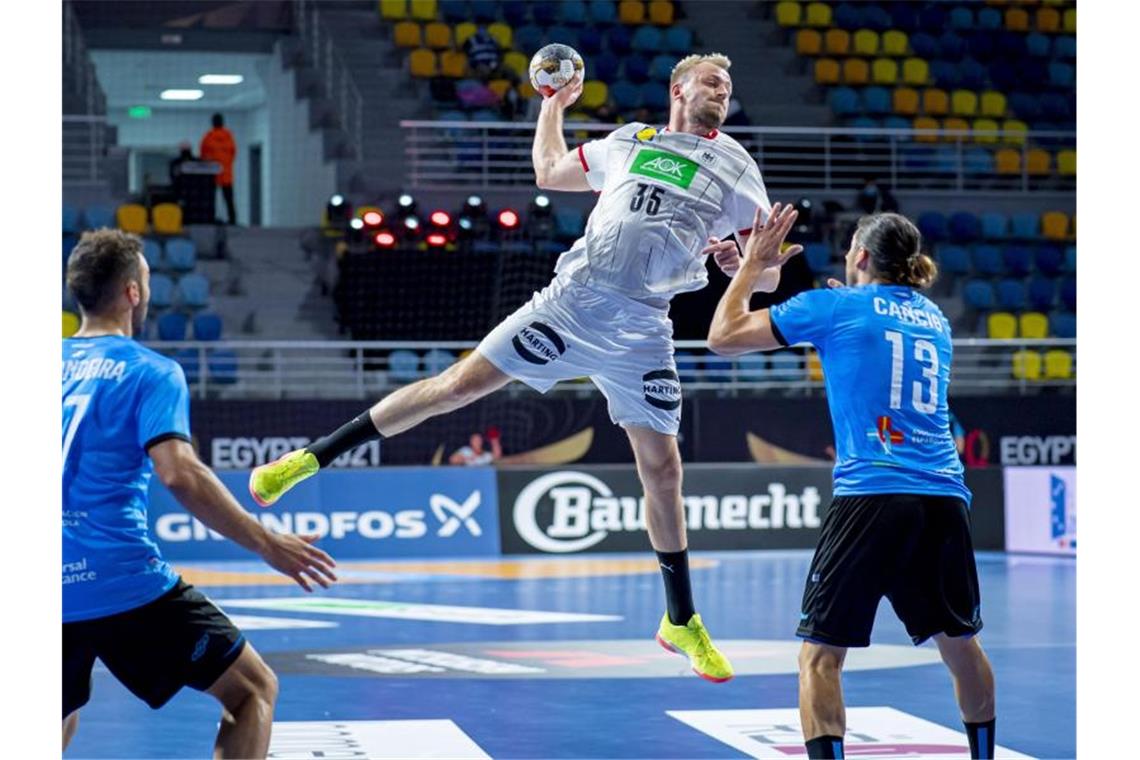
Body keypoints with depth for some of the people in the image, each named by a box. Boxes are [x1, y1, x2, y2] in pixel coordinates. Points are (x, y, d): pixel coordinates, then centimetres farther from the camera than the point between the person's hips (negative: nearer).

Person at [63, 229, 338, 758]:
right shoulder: (150, 373, -4)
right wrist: (265, 544, -15)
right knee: (253, 690, 5)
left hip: (51, 590, 6)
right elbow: (179, 474, -18)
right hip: (122, 581, -6)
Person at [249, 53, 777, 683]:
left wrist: (747, 263, -17)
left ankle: (681, 622, 15)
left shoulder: (734, 167, 7)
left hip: (640, 334, 0)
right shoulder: (628, 141, 13)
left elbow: (770, 276, 4)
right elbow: (548, 171, 31)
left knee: (662, 469, 0)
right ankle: (312, 458, 5)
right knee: (460, 383, -5)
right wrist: (554, 103, 32)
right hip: (570, 301, 1)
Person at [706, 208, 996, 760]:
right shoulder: (933, 317, 19)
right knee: (959, 643, 19)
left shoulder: (835, 306, 4)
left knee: (820, 653, -1)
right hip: (945, 499, 5)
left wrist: (752, 265, 19)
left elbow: (723, 337, 7)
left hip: (870, 497, -5)